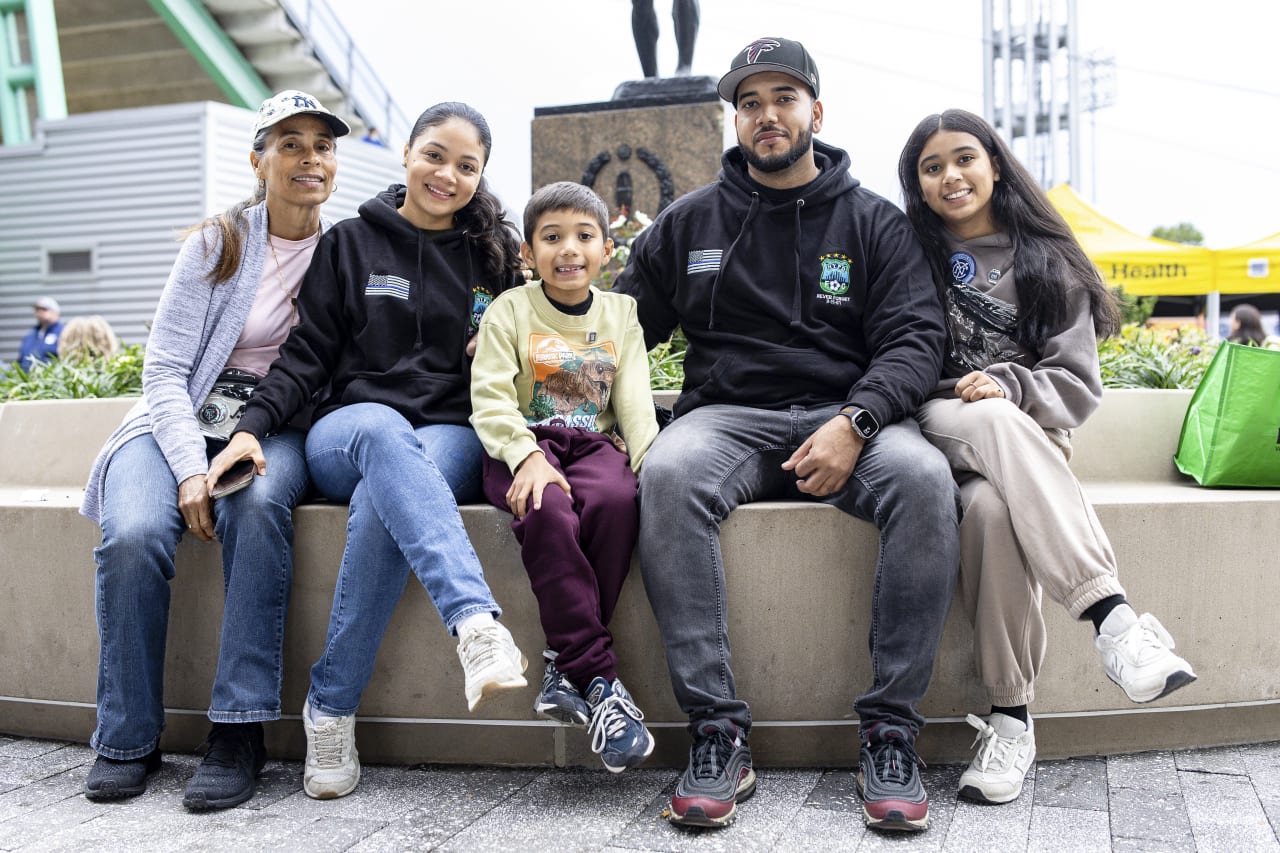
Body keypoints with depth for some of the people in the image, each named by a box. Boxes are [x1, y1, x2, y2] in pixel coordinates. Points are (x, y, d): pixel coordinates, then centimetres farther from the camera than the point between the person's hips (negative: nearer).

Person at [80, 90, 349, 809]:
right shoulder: (218, 244, -1)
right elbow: (166, 367, -5)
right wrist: (191, 469, -19)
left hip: (279, 427, 1)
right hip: (186, 421, 0)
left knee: (257, 506, -35)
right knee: (134, 533, -30)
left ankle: (241, 731, -31)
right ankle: (128, 739, -13)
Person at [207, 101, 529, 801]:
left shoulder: (494, 255, 14)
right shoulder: (350, 243, 11)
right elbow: (309, 351, 4)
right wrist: (253, 425, -11)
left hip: (451, 438, 1)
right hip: (347, 431, 0)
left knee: (381, 501, -37)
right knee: (386, 432, -40)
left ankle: (331, 707, -31)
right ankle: (478, 625, -57)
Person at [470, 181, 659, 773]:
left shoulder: (620, 313, 15)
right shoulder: (509, 310, 6)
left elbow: (634, 398, 7)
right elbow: (490, 397, -5)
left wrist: (650, 463, -12)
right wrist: (527, 457, -23)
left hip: (594, 444, 2)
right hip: (523, 444, -2)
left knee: (616, 499, -33)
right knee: (548, 511, -35)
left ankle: (566, 666, -24)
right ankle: (598, 678, -30)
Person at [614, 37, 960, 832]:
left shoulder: (875, 222, 12)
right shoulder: (689, 222, 16)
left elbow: (915, 339, 2)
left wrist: (854, 423, -17)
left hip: (849, 416, 0)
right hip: (729, 415, 1)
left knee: (923, 479, -34)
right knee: (668, 473, -35)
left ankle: (891, 731, -25)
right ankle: (718, 732, -30)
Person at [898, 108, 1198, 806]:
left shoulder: (1047, 264, 13)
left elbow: (1077, 386, 6)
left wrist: (1007, 383, -15)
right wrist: (984, 405, -11)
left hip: (1025, 443, 1)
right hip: (936, 428, 0)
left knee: (991, 507, -36)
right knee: (993, 422, -37)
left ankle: (1010, 714, -34)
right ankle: (1112, 616, -42)